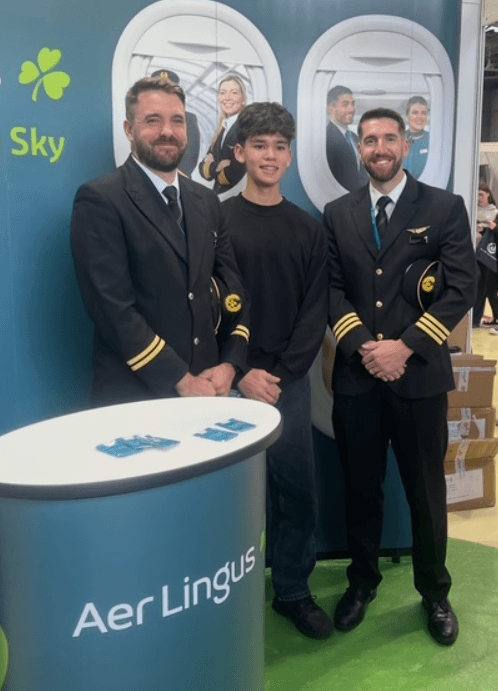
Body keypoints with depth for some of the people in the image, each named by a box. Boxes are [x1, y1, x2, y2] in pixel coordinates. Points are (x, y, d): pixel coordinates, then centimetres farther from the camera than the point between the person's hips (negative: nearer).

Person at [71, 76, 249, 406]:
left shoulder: (206, 201, 10)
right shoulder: (100, 199, -9)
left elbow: (231, 286, 10)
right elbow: (112, 308, -16)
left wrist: (229, 364, -3)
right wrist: (180, 380, -15)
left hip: (206, 388, 6)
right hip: (134, 396, -5)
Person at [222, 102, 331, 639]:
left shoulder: (308, 229, 10)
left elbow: (314, 313, 5)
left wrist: (280, 374, -6)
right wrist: (242, 373, -10)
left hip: (289, 382, 3)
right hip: (232, 383, -2)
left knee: (298, 494, 6)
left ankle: (293, 592, 25)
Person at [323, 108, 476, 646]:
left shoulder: (445, 208, 1)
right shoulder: (338, 214, 10)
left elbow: (462, 288, -6)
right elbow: (331, 287, 4)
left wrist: (405, 346, -14)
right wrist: (362, 346, -11)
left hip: (420, 375, -2)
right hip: (356, 376, 2)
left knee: (426, 490, 10)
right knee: (361, 487, 13)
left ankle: (434, 592, 30)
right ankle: (363, 580, 33)